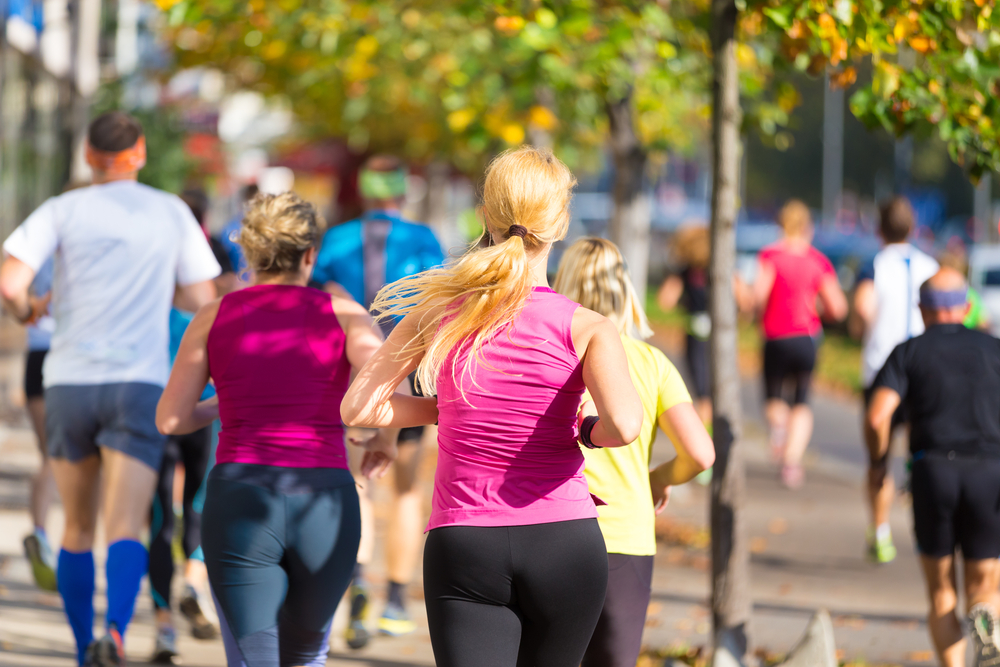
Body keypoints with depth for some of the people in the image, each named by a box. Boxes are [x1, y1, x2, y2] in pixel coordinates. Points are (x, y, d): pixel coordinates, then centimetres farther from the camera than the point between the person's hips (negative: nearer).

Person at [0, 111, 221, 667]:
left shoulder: (62, 211, 4)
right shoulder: (172, 213, 8)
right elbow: (202, 300, 11)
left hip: (70, 381, 1)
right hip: (140, 384, -1)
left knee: (79, 530, 18)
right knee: (125, 531, -12)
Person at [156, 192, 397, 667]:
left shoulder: (213, 317, 8)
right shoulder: (342, 314, 4)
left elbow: (170, 419, 8)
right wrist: (385, 438, 9)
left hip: (238, 502, 0)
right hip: (324, 504, 0)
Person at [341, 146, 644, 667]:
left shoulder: (441, 312, -1)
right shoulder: (586, 328, -7)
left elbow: (358, 408, 2)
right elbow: (624, 424, -24)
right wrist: (589, 431, -1)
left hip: (462, 545, 0)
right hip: (564, 543, 0)